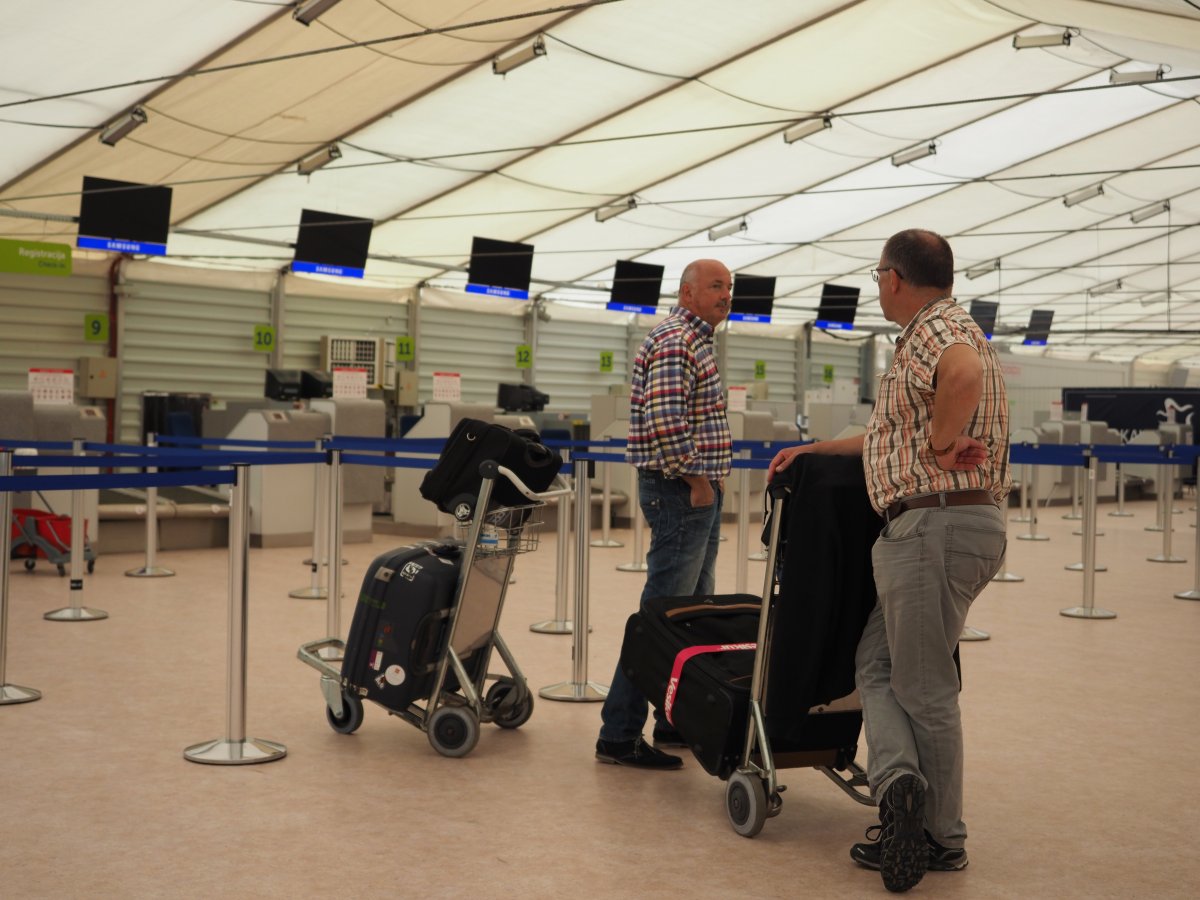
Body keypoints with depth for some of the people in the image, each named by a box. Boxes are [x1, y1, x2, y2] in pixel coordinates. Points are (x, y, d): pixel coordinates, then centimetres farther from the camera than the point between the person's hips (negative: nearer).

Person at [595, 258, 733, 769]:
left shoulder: (695, 341, 19)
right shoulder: (675, 342, -14)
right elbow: (665, 422, -26)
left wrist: (711, 476, 15)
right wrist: (697, 479, -17)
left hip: (698, 491, 11)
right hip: (681, 491, -11)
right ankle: (619, 735, -3)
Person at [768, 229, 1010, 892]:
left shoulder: (937, 328, -10)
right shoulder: (938, 331, 22)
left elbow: (965, 373, -37)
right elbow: (892, 436, 31)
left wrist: (941, 445, -23)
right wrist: (814, 449, 33)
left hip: (936, 524, -10)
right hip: (922, 527, 10)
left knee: (923, 688, -1)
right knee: (876, 663, 11)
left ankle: (942, 839, 9)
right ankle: (899, 783, 2)